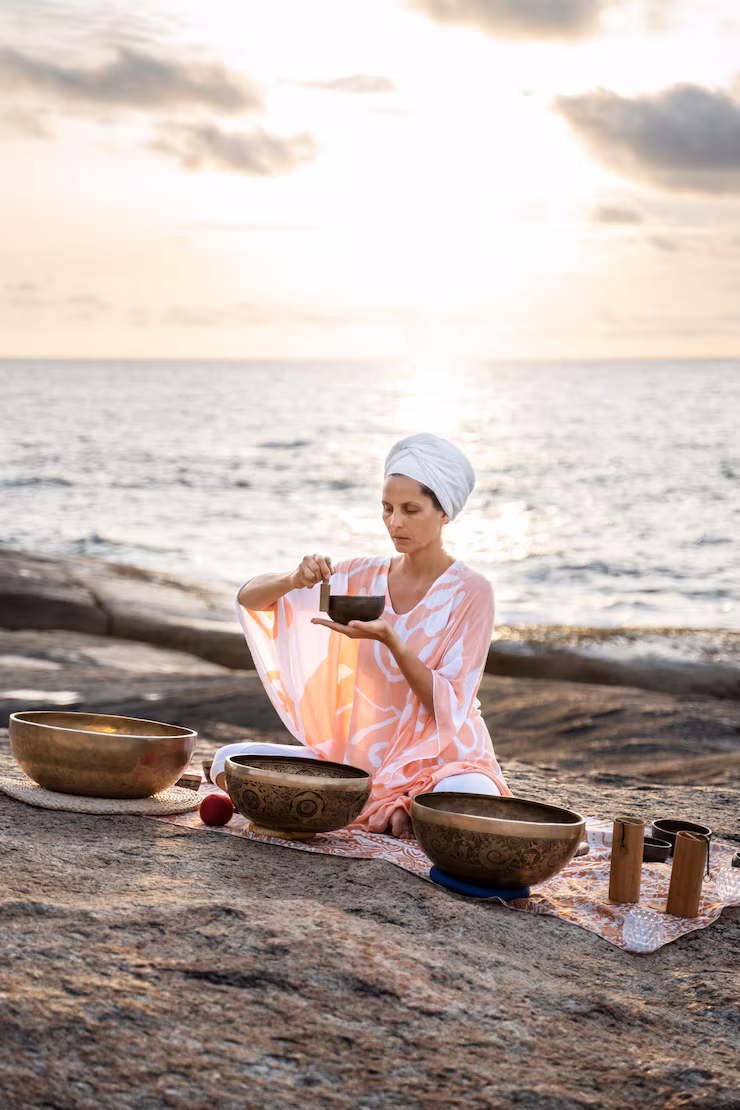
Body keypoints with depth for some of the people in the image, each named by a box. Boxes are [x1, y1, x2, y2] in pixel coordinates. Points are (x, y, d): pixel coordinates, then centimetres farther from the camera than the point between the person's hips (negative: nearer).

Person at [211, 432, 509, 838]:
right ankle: (383, 812, -8)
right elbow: (249, 598, 3)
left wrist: (389, 639, -28)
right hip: (362, 756, 5)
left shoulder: (470, 592, -8)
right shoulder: (364, 577, 4)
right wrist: (294, 579, -20)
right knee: (230, 761, -14)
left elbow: (447, 707, -14)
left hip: (441, 760, -4)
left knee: (470, 798, -40)